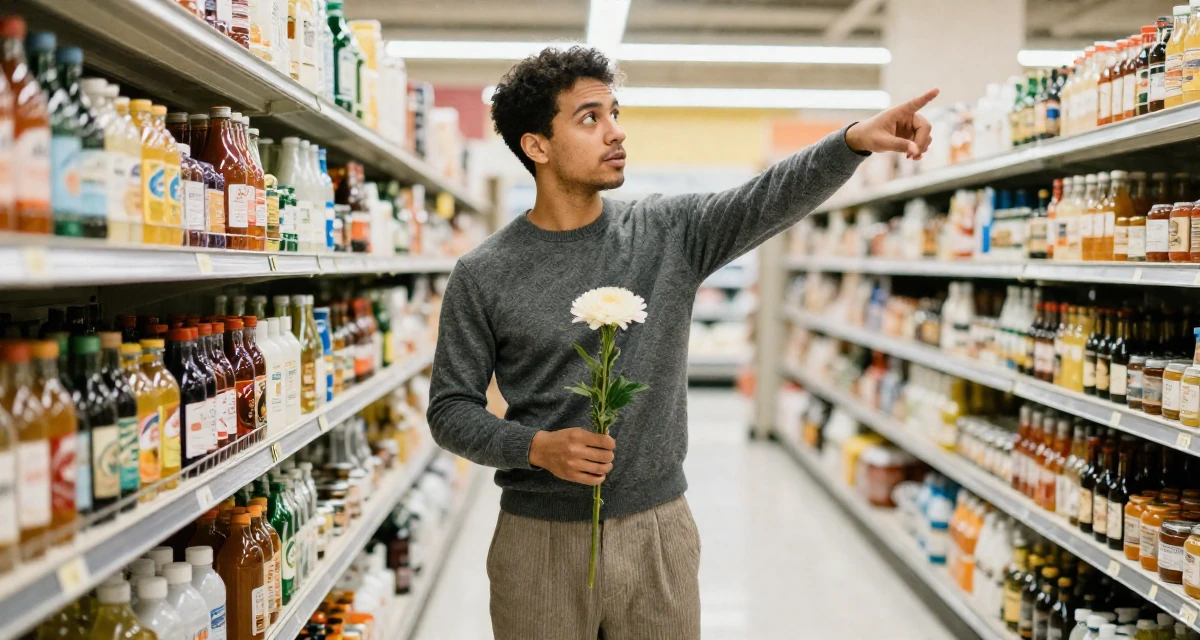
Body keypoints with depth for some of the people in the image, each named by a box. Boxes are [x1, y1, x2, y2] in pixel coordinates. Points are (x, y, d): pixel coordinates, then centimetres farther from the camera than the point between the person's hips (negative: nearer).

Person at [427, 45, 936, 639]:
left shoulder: (671, 233, -1)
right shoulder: (482, 275, -5)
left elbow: (772, 197, -15)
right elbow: (451, 407, -2)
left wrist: (854, 140, -32)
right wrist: (537, 447, -18)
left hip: (658, 531, 2)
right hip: (540, 539, -1)